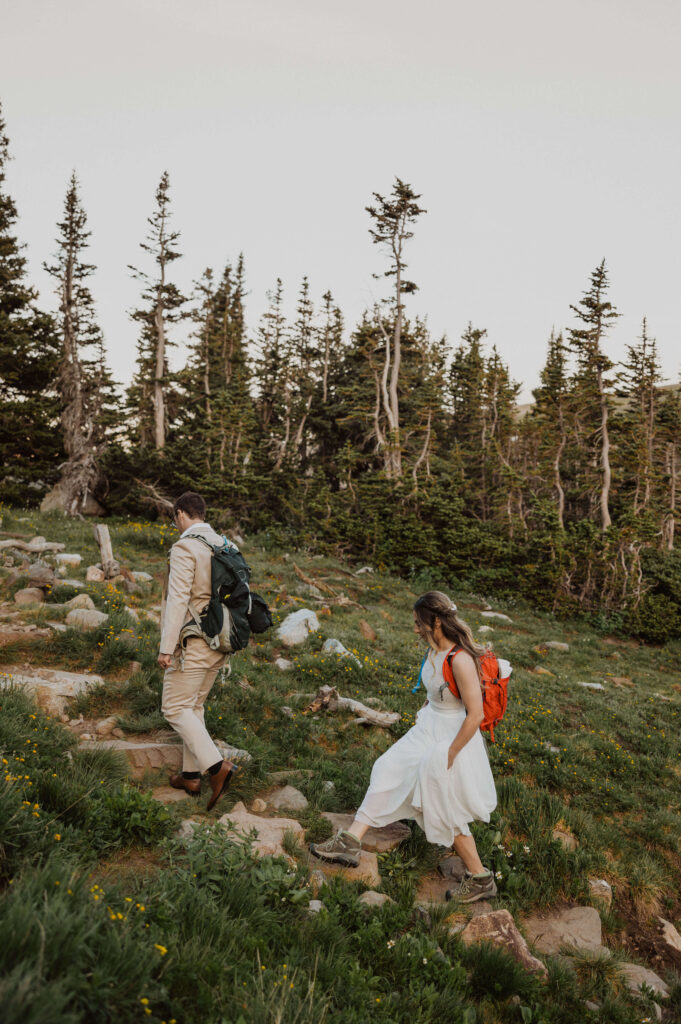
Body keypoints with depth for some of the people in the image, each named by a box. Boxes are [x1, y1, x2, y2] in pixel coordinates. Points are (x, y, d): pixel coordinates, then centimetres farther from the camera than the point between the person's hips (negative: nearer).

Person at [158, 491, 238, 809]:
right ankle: (191, 775, 25)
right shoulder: (223, 545, 9)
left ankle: (216, 765, -9)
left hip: (193, 644, -8)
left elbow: (178, 598, -21)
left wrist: (166, 647, -19)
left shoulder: (185, 547, -14)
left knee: (175, 707, 2)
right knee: (194, 706, 18)